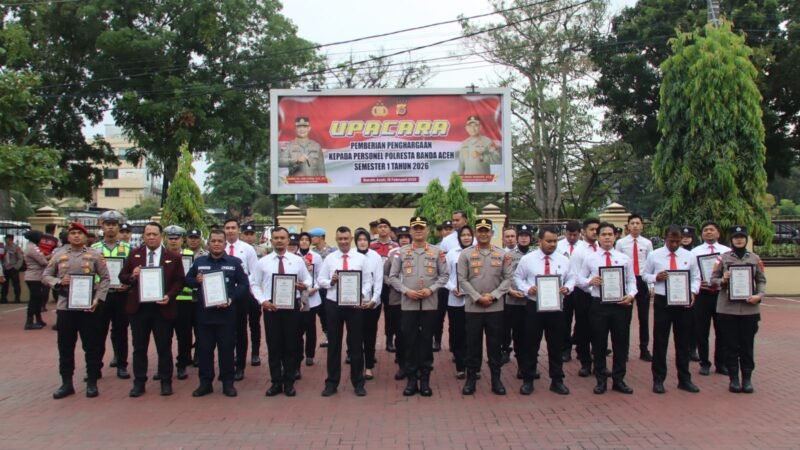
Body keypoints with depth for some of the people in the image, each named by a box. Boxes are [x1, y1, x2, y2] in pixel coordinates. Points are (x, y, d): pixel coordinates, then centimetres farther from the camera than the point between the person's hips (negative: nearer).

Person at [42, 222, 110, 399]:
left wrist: (97, 299, -9)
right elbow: (45, 276, 10)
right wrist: (59, 282, -11)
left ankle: (92, 383, 14)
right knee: (65, 346, 8)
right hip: (64, 306, 2)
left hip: (88, 307, -2)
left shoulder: (95, 255, 1)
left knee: (91, 346, 4)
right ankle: (66, 383, 19)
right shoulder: (58, 254, 6)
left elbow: (105, 278, 2)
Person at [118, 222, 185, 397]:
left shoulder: (173, 257, 0)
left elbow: (179, 281, 1)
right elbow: (122, 277, 9)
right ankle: (139, 383, 18)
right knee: (139, 347, 9)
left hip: (162, 307, -2)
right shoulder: (134, 254, 6)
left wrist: (169, 295, -16)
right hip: (138, 306, 2)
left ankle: (166, 382, 16)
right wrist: (132, 276, -13)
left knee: (164, 347, 5)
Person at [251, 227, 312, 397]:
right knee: (273, 345, 5)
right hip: (270, 306, 0)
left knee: (291, 345, 5)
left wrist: (304, 285, -17)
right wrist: (262, 301, -10)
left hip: (291, 305, 0)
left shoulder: (298, 260, 4)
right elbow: (254, 284, 4)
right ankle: (276, 382, 16)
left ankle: (289, 382, 16)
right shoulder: (263, 262, 3)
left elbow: (308, 280, 6)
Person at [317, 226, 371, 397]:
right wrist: (331, 281, -16)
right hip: (333, 304, 1)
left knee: (356, 344, 6)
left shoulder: (361, 258, 1)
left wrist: (361, 296, -19)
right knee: (333, 344, 9)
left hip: (355, 304, -1)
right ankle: (332, 382, 19)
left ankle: (358, 383, 17)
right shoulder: (329, 258, 5)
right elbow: (320, 280, 4)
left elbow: (367, 282, -2)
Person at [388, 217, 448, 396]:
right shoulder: (401, 252, 4)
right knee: (409, 341, 4)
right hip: (408, 303, 0)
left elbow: (444, 275, 4)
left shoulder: (437, 252, 4)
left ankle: (425, 380, 15)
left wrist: (431, 289, -11)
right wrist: (406, 290, -10)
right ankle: (411, 379, 13)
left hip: (430, 303, 0)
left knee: (426, 341, 6)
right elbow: (393, 276, 4)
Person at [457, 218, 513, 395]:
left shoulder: (502, 254, 5)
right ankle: (471, 378, 15)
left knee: (495, 343, 7)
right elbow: (462, 280, -3)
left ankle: (496, 378, 17)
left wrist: (493, 295, -11)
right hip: (472, 307, -1)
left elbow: (508, 278, 1)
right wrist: (478, 297, -12)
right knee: (473, 343, 5)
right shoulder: (466, 254, 1)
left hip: (496, 307, 1)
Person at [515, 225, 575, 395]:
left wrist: (567, 288, -12)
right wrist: (527, 289, -15)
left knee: (556, 345, 10)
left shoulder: (563, 260, 4)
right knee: (531, 345, 6)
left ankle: (557, 381, 22)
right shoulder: (527, 259, -3)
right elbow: (518, 278, 3)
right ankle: (528, 380, 17)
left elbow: (571, 278, 10)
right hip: (534, 307, -2)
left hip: (556, 307, 2)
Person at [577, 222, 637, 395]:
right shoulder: (590, 258, 4)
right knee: (599, 344, 7)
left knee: (621, 343, 8)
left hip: (620, 304, 1)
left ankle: (618, 380, 22)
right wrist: (590, 281, -16)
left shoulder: (624, 258, 6)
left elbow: (631, 281, 5)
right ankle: (601, 380, 20)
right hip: (598, 304, -1)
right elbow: (580, 279, 5)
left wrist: (631, 295, -13)